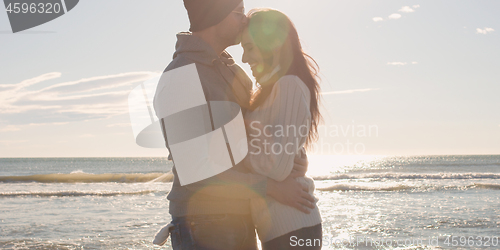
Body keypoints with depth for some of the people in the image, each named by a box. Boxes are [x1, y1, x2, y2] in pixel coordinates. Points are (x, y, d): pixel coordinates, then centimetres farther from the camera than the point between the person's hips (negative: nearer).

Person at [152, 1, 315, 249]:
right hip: (202, 226, -9)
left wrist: (294, 160, -6)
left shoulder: (231, 72, 14)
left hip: (240, 221, 9)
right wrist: (272, 187, -21)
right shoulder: (178, 79, -15)